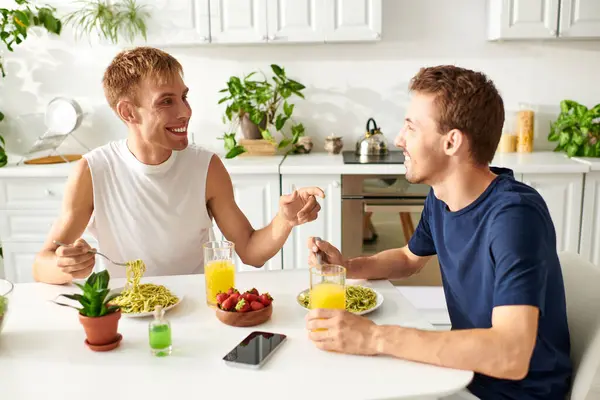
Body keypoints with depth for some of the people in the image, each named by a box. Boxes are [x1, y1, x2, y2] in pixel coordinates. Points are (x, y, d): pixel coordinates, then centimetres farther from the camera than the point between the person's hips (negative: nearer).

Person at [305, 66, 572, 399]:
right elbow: (410, 259, 14)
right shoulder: (440, 197, -5)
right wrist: (347, 267, -5)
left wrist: (374, 338, -36)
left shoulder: (514, 215, -28)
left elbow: (510, 356, -37)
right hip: (468, 368, 6)